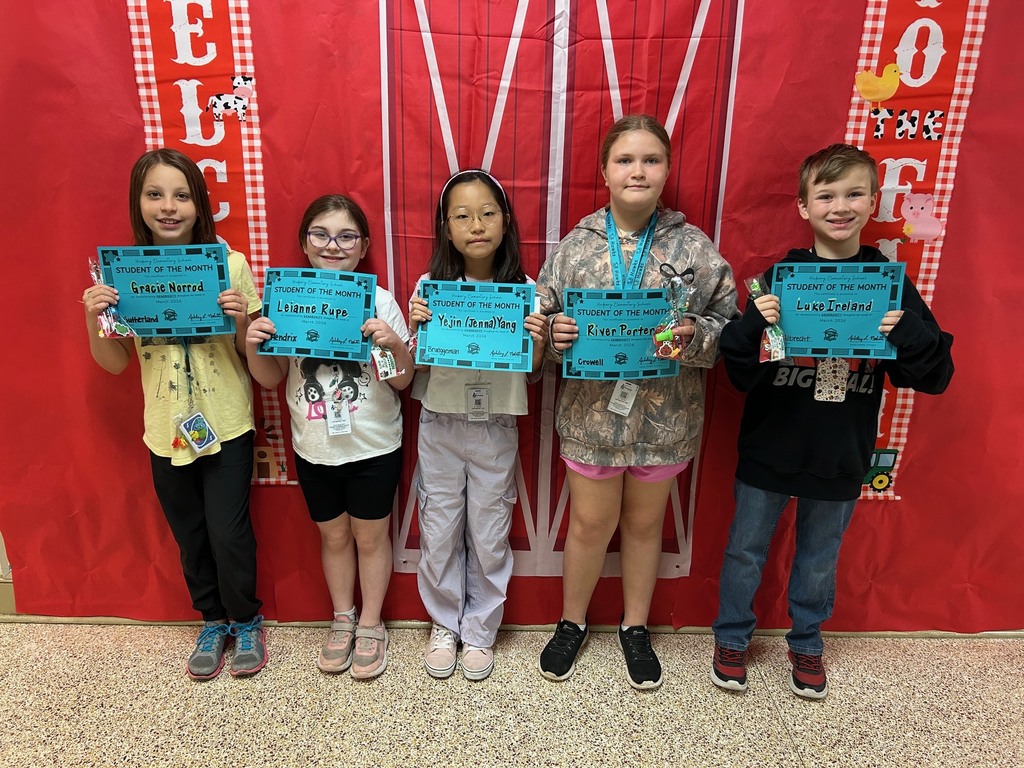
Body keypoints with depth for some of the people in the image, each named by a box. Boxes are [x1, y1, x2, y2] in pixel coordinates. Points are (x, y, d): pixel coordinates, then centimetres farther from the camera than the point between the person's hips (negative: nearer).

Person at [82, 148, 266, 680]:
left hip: (227, 427, -3)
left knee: (228, 534, 4)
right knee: (190, 537, 16)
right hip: (166, 431, 3)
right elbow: (116, 363, 5)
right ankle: (213, 619, 40)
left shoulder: (231, 265, -9)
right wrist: (92, 320, -12)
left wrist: (242, 320, -23)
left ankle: (246, 620, 31)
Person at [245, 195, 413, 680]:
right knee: (333, 536, 19)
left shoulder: (380, 301, -9)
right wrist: (253, 345, -16)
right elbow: (272, 379, 3)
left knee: (370, 535, 14)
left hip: (374, 447, -2)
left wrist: (396, 345, -27)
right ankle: (342, 619, 41)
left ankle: (371, 624, 35)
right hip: (314, 448, 2)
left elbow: (403, 381, -7)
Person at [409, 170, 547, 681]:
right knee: (439, 534, 13)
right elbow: (414, 370, -1)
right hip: (440, 427, 1)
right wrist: (414, 328, -19)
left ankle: (480, 630, 36)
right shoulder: (429, 287, -7)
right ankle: (444, 625, 38)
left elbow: (532, 375, 0)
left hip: (496, 431, 0)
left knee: (489, 537, 12)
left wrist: (538, 344, -20)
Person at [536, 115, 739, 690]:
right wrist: (553, 331, -18)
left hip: (664, 415, 1)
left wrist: (694, 336, -22)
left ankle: (636, 628, 41)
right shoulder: (577, 245, -2)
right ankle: (572, 623, 39)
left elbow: (729, 324, -2)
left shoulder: (694, 246, -3)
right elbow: (542, 317, 3)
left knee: (645, 523, 18)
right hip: (592, 411, 0)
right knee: (590, 524, 13)